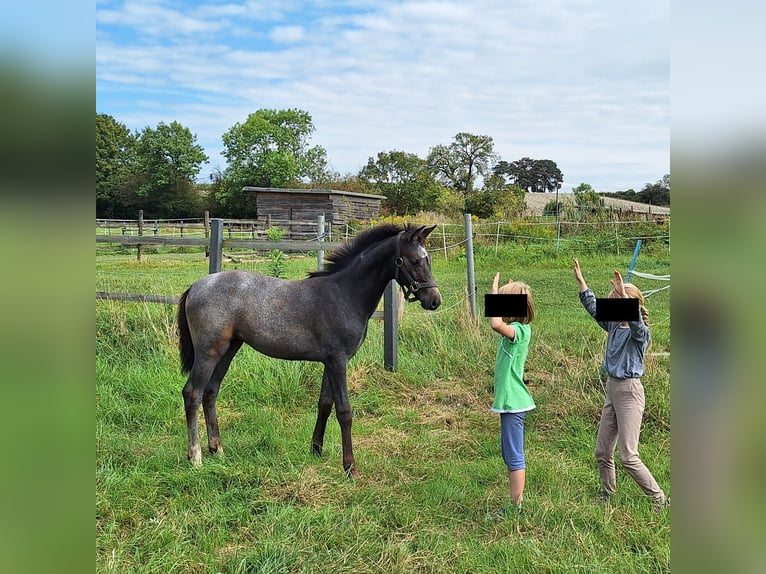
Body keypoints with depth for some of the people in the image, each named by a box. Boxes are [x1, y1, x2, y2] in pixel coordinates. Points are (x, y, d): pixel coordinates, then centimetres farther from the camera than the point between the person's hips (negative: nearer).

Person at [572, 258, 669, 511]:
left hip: (629, 392, -8)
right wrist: (581, 281, 7)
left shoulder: (640, 333, -14)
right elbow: (594, 308, 11)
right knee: (602, 452, 15)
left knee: (628, 456, -4)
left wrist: (625, 296, -49)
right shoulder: (614, 327, 6)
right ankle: (607, 494, 33)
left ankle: (660, 500, 12)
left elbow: (636, 323, -37)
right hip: (612, 389, 8)